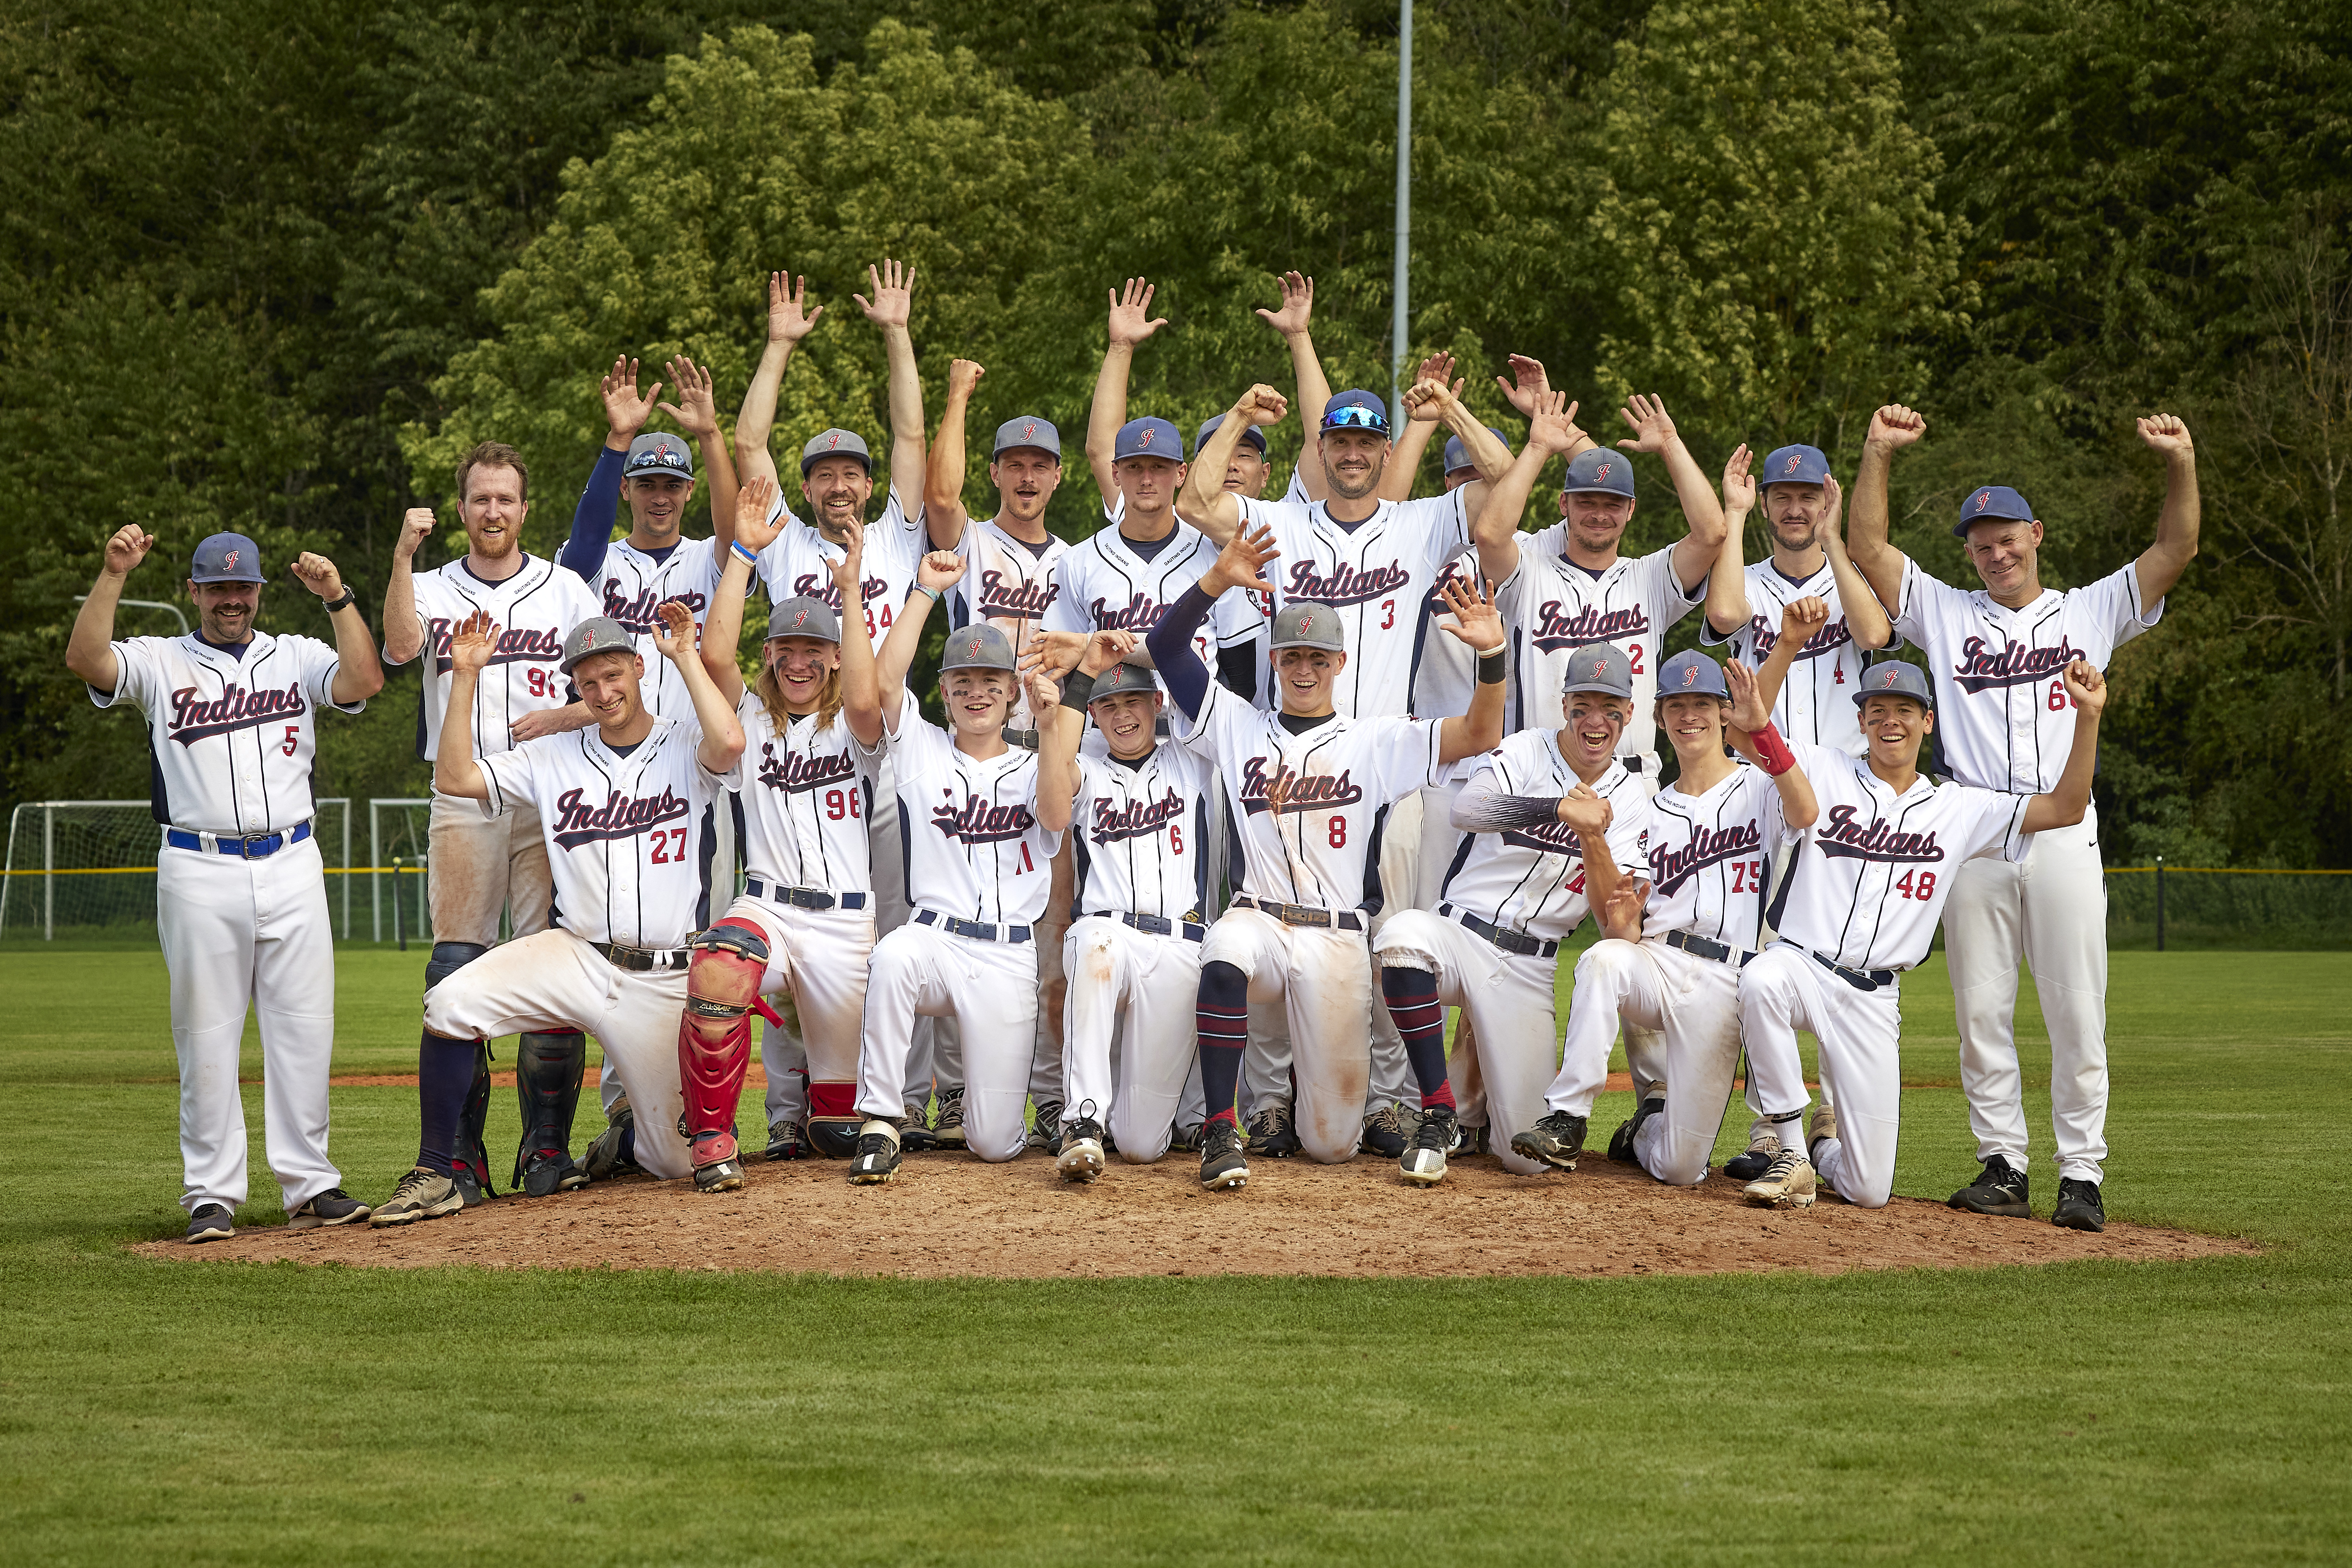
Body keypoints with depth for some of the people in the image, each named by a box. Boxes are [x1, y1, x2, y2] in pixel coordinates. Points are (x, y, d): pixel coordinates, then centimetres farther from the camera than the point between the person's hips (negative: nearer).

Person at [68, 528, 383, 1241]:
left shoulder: (299, 658, 12)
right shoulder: (159, 662, 8)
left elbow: (365, 681, -6)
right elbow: (85, 658, -11)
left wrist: (337, 599, -14)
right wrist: (113, 573, -19)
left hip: (291, 866, 2)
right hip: (198, 871, -2)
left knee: (304, 1027, 1)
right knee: (206, 1034, 1)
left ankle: (309, 1185, 6)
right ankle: (213, 1195, 5)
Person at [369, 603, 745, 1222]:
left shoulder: (685, 748, 0)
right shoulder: (554, 758, 8)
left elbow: (730, 743, -25)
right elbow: (454, 778, -1)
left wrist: (686, 656, -17)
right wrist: (466, 677, -5)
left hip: (664, 981, -2)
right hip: (575, 957, 2)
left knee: (676, 1159, 1)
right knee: (451, 1003, -25)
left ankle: (630, 1137, 40)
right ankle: (435, 1178, -15)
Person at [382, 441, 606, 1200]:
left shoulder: (566, 589, 12)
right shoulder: (431, 590, 12)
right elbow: (399, 646, -11)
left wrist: (559, 718, -9)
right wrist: (403, 556, -19)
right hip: (461, 803, 0)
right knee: (456, 973, -5)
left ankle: (547, 1148, 0)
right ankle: (460, 1156, -1)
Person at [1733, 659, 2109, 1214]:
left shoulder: (1959, 809, 9)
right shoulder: (1825, 770, 6)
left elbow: (2065, 809, 2)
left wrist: (2088, 716, -10)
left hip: (1874, 998, 1)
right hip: (1803, 961, -1)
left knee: (1868, 1190, -3)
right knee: (1760, 981, -43)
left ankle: (1825, 1143, 39)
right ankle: (1793, 1155, -23)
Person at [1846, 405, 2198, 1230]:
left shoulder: (2091, 611, 14)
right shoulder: (1945, 613, 14)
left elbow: (2175, 551, 6)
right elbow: (1868, 548, 6)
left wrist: (2181, 465, -10)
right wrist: (1878, 455, -5)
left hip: (2064, 832, -1)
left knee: (2076, 1013, -3)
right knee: (1982, 1011, 2)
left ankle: (2082, 1175, 1)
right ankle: (2003, 1168, 9)